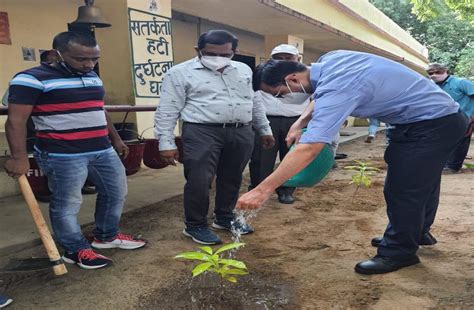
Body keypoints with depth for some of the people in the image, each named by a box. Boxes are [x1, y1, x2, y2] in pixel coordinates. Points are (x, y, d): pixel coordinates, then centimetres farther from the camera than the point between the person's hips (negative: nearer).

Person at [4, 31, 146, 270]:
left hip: (102, 150, 8)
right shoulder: (32, 79, -11)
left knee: (116, 192, 16)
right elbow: (16, 120, -13)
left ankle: (106, 235, 35)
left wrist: (115, 139, 25)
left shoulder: (92, 77, 12)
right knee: (66, 204, 3)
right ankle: (76, 250, 22)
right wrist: (18, 157, -19)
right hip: (62, 155, -7)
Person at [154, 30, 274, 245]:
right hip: (202, 133, -5)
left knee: (231, 179, 12)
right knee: (199, 181, -6)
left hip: (241, 133, 5)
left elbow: (254, 103, 21)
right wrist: (166, 142, -9)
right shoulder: (181, 73, -2)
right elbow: (167, 111, -4)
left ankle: (224, 218, 30)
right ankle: (194, 225, 13)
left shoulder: (244, 70, 13)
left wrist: (264, 129, 20)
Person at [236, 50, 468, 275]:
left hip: (433, 124, -10)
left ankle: (398, 252, 14)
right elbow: (321, 99, 12)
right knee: (420, 183, 23)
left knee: (404, 190, -4)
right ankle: (418, 233, 43)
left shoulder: (336, 89, -34)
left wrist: (263, 190, -44)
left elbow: (309, 149, -43)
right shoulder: (330, 59, -6)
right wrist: (300, 122, -7)